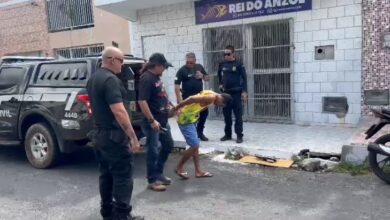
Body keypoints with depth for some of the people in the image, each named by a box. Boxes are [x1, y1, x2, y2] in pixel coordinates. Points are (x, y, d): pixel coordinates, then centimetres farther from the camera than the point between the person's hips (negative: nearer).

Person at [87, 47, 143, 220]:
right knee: (122, 175, -2)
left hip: (99, 134, 10)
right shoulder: (110, 79, -19)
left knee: (106, 173, 16)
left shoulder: (93, 78, 13)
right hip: (113, 136, -10)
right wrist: (133, 137, -24)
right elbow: (119, 111, -26)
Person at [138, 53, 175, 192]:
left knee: (168, 145, 18)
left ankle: (159, 173, 31)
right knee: (153, 151, 0)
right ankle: (152, 180, 14)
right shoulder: (146, 78, -18)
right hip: (152, 122, -10)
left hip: (163, 120, 10)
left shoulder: (156, 77, 11)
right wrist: (152, 120, -25)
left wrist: (170, 107, 19)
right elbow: (142, 101, -25)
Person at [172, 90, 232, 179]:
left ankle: (198, 171, 20)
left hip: (190, 119, 10)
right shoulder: (212, 97, -17)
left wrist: (181, 109, 15)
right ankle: (179, 167, 10)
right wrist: (177, 107, -18)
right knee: (194, 145, -5)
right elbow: (192, 99, -24)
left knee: (195, 145, 13)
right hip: (186, 119, -10)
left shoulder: (210, 95, 14)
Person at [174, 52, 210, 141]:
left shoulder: (199, 67, 3)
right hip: (188, 98, -5)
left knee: (205, 112, 12)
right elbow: (176, 86, -15)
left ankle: (199, 132, 30)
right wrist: (180, 100, -22)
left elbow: (207, 78, 14)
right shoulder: (182, 70, -12)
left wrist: (202, 76, -10)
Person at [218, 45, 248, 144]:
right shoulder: (222, 64, 7)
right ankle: (228, 134, 20)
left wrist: (244, 91, -14)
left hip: (236, 93, -4)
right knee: (226, 115, 9)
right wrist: (220, 84, 12)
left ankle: (239, 135, 4)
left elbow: (244, 78, -7)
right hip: (225, 93, 5)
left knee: (238, 115, -2)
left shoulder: (238, 64, -5)